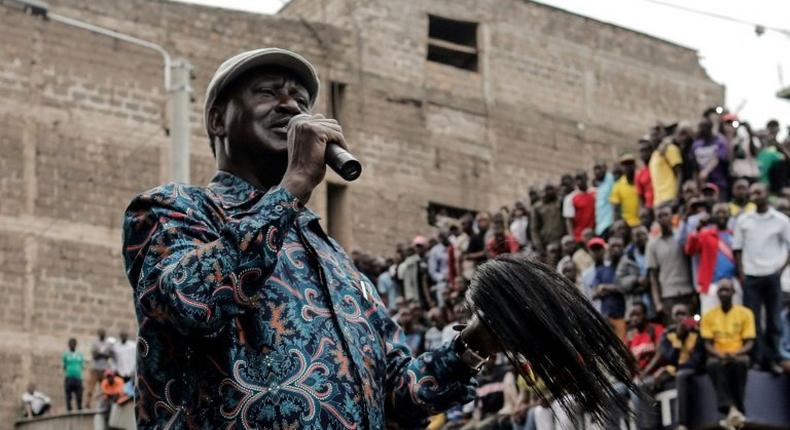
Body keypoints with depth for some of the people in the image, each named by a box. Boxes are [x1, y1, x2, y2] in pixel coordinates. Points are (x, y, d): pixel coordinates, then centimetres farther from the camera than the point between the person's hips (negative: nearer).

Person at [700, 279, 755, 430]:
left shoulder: (745, 313, 5)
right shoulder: (709, 315, 8)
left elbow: (749, 343, 1)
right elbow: (707, 344, 4)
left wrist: (735, 354, -19)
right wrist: (720, 355, -18)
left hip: (738, 356, -1)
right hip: (718, 357, 1)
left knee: (740, 364, -38)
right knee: (714, 365, -37)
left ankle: (734, 411, -37)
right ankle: (732, 409, -51)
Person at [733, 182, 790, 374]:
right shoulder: (743, 220, 5)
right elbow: (737, 249, 7)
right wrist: (741, 274, -1)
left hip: (772, 276, -1)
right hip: (750, 277, 1)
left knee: (773, 320, 5)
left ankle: (772, 359, 12)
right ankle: (757, 359, 5)